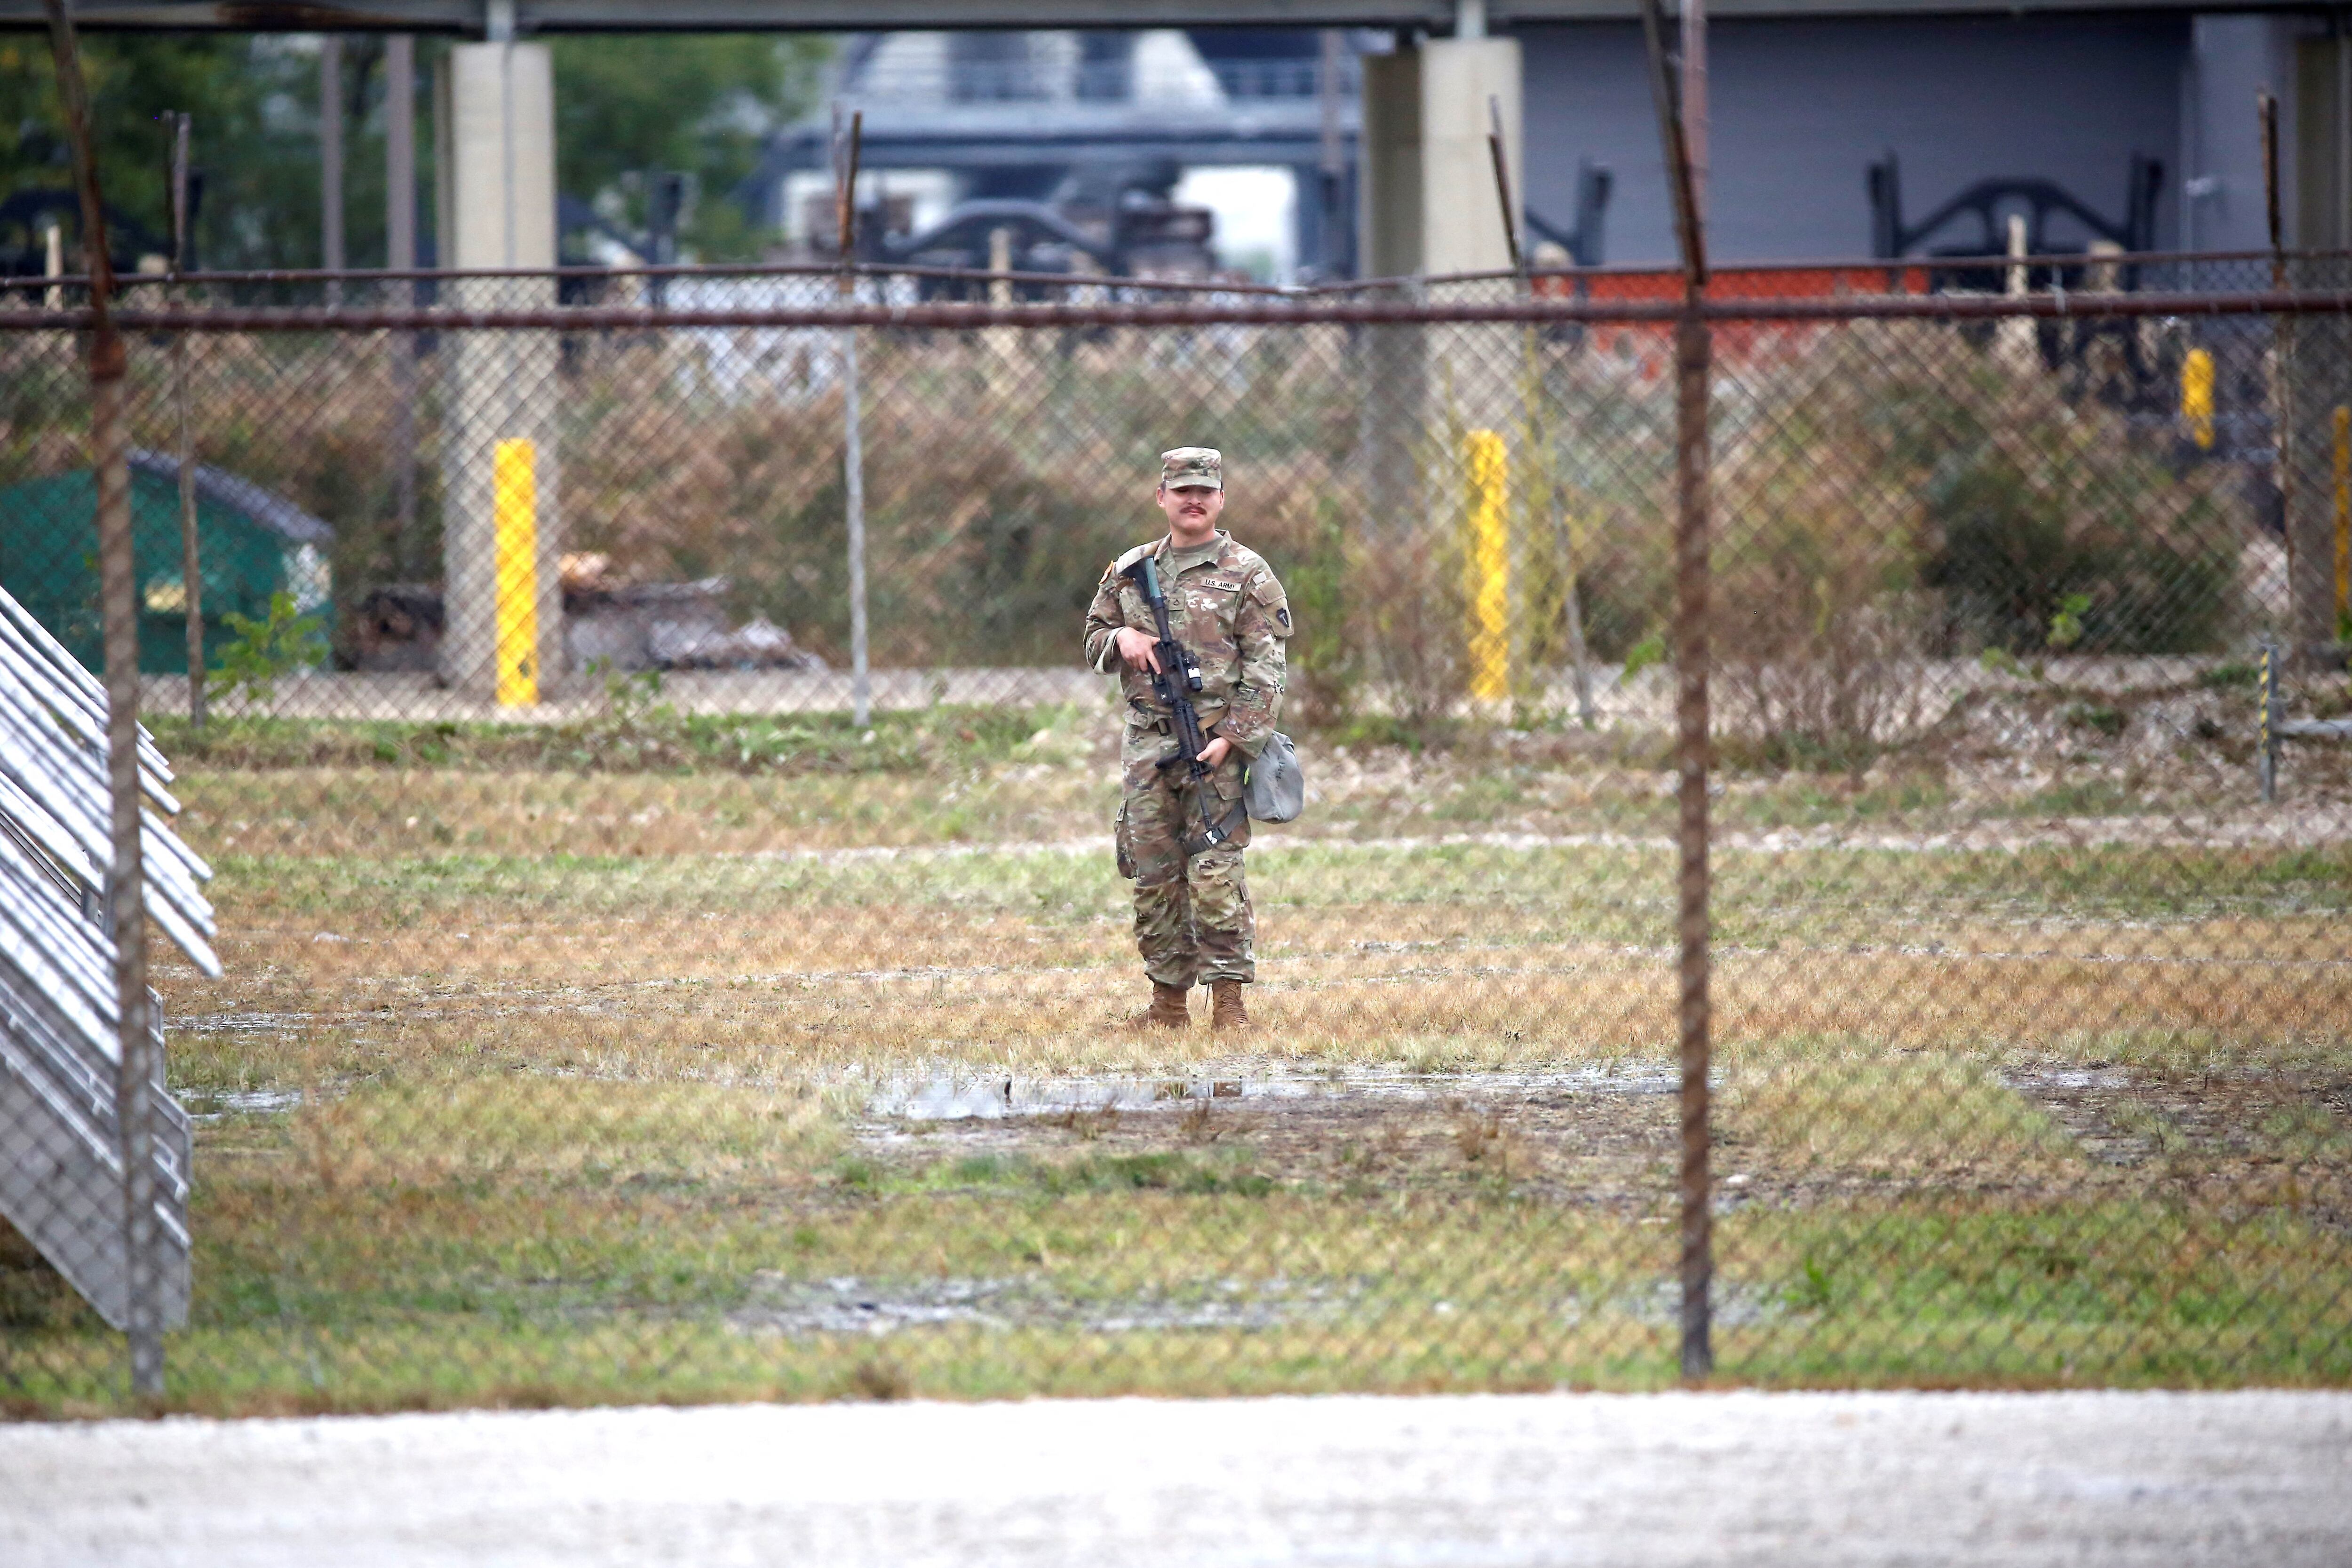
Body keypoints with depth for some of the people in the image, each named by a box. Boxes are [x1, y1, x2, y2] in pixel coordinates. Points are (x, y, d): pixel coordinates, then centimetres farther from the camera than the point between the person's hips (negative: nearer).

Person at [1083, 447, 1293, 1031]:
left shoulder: (1248, 575, 0)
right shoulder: (1130, 571, 14)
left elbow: (1265, 672, -4)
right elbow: (1092, 640, 21)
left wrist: (1231, 739, -15)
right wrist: (1121, 639, -3)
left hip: (1218, 745, -5)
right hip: (1147, 745, 5)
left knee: (1215, 875, -12)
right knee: (1153, 877, 5)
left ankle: (1229, 1000, -10)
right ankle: (1168, 1000, 12)